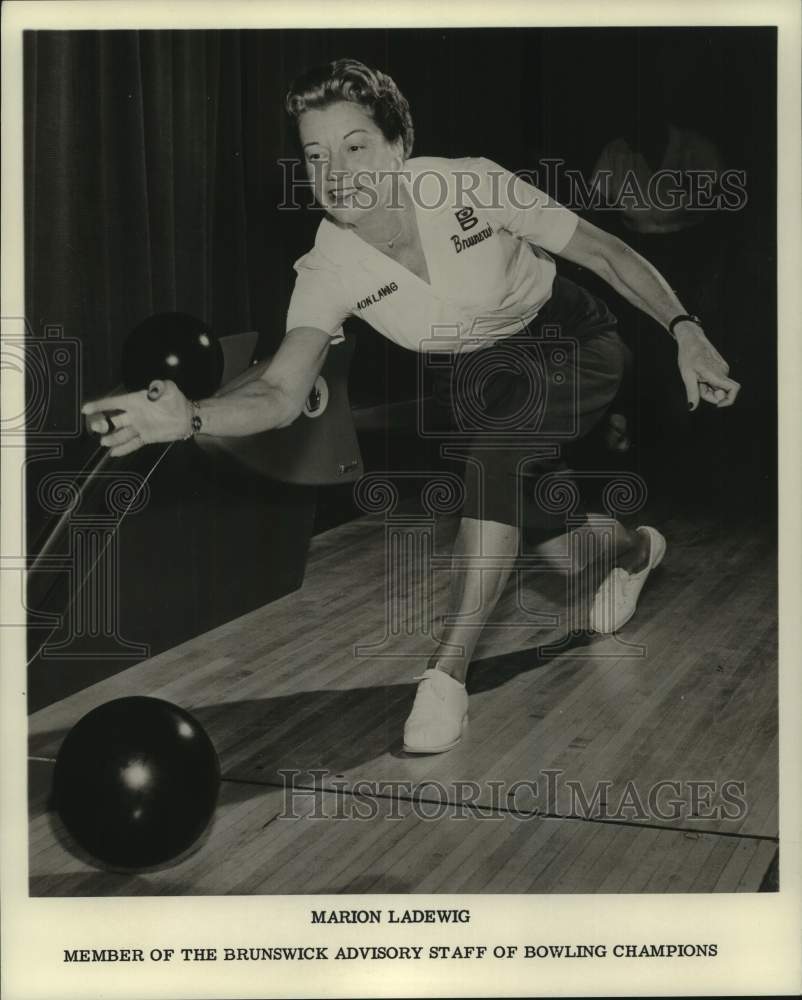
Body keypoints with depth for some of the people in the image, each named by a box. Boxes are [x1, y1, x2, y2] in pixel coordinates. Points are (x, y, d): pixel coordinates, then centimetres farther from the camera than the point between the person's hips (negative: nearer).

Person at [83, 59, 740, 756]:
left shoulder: (472, 186, -27)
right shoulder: (328, 272, -21)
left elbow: (606, 252, -16)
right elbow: (282, 392, -33)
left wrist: (685, 331, -24)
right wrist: (188, 416, -53)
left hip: (570, 340, -3)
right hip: (473, 371, 3)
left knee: (498, 452, -32)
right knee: (558, 548, -2)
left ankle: (448, 677, -24)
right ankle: (636, 549, 39)